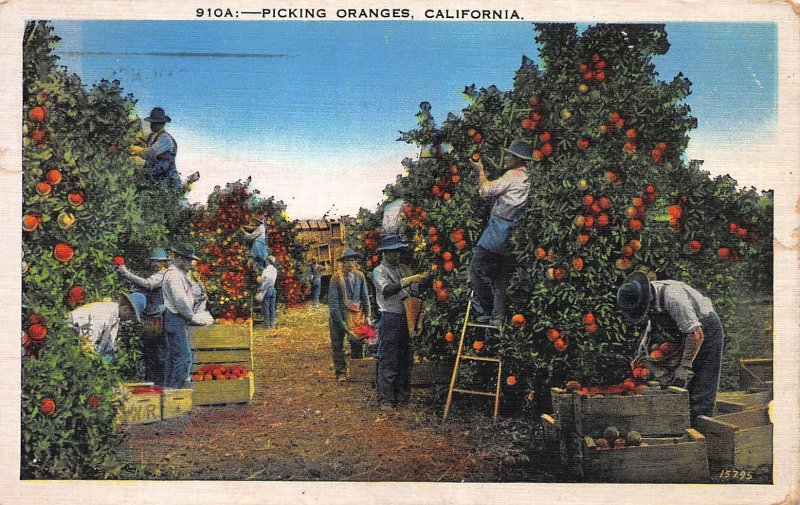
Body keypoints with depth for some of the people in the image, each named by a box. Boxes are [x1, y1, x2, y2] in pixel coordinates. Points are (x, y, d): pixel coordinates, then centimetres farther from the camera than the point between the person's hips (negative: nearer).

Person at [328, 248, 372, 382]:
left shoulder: (360, 276, 2)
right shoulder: (336, 278, -10)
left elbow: (365, 297, 9)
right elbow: (333, 301, -12)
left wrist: (367, 315, 2)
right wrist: (340, 320, -16)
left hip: (356, 315, 3)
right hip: (339, 315, -3)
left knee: (358, 343, 4)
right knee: (337, 345, 3)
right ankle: (341, 372, 14)